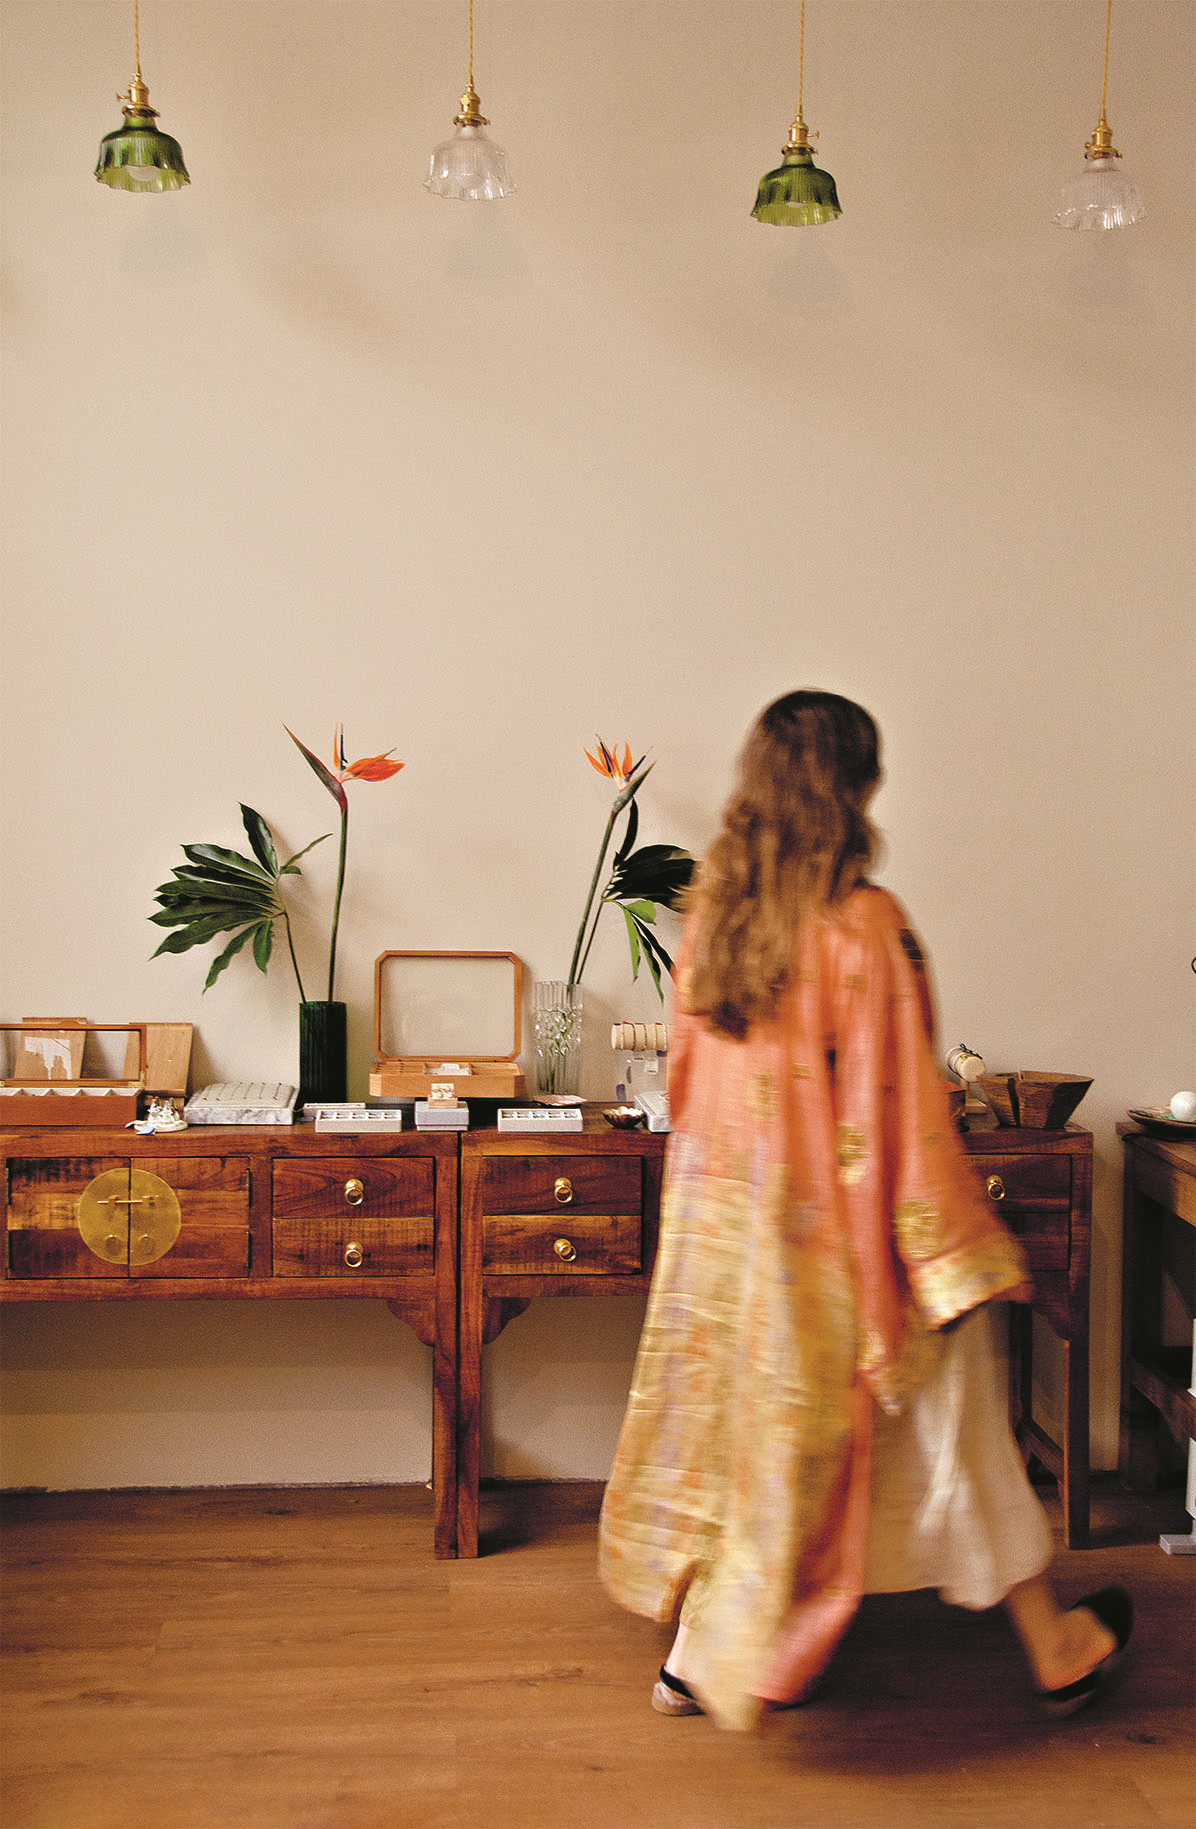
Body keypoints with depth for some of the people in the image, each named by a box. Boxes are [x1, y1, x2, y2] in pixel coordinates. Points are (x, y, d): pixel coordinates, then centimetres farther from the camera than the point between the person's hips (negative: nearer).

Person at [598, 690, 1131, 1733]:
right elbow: (899, 1106, -18)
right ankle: (1057, 1655, 27)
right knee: (947, 1421, 9)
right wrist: (959, 1260, -11)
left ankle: (700, 1661, 26)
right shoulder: (863, 923, -20)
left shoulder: (712, 907, 0)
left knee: (745, 1420, 18)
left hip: (723, 1215, 6)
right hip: (831, 1226, -6)